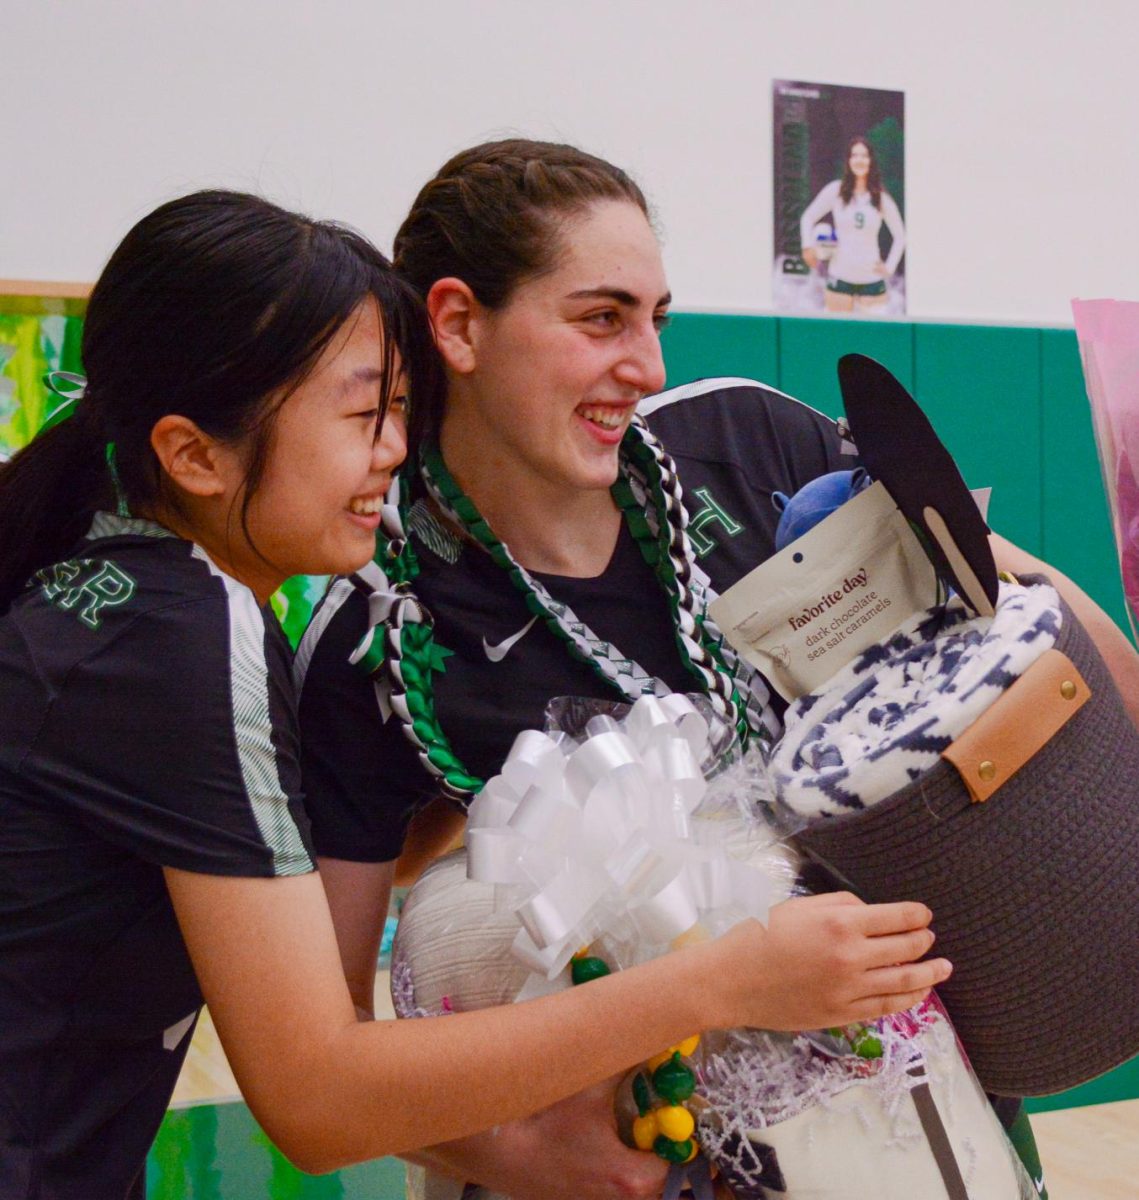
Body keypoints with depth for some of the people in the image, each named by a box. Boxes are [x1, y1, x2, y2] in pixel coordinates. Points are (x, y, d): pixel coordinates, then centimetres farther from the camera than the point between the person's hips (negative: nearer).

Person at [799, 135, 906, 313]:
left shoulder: (882, 198, 2)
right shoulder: (836, 190, -1)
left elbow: (900, 235, 12)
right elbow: (808, 217, 8)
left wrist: (890, 267, 3)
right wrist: (808, 246, -6)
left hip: (872, 279, 1)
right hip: (840, 277, -1)